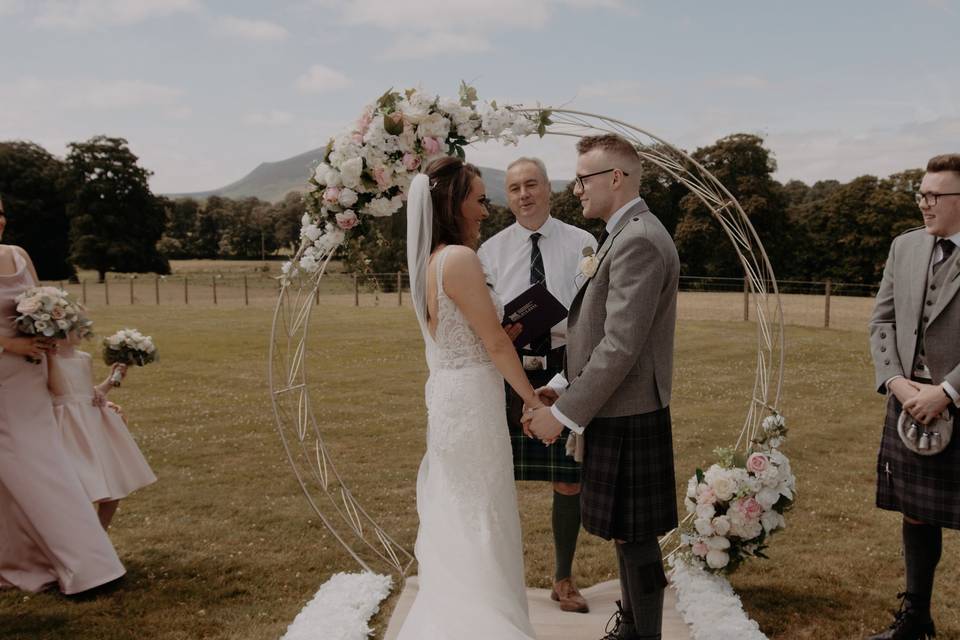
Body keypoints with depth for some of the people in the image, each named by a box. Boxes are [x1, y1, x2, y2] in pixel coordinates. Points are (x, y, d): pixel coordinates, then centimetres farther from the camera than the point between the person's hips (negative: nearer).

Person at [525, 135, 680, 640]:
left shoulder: (639, 241, -20)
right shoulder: (627, 236, 13)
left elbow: (621, 346, -24)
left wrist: (564, 414, -19)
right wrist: (560, 388, 8)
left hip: (626, 418, -10)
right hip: (616, 411, 10)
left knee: (634, 535, 3)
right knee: (625, 532, 20)